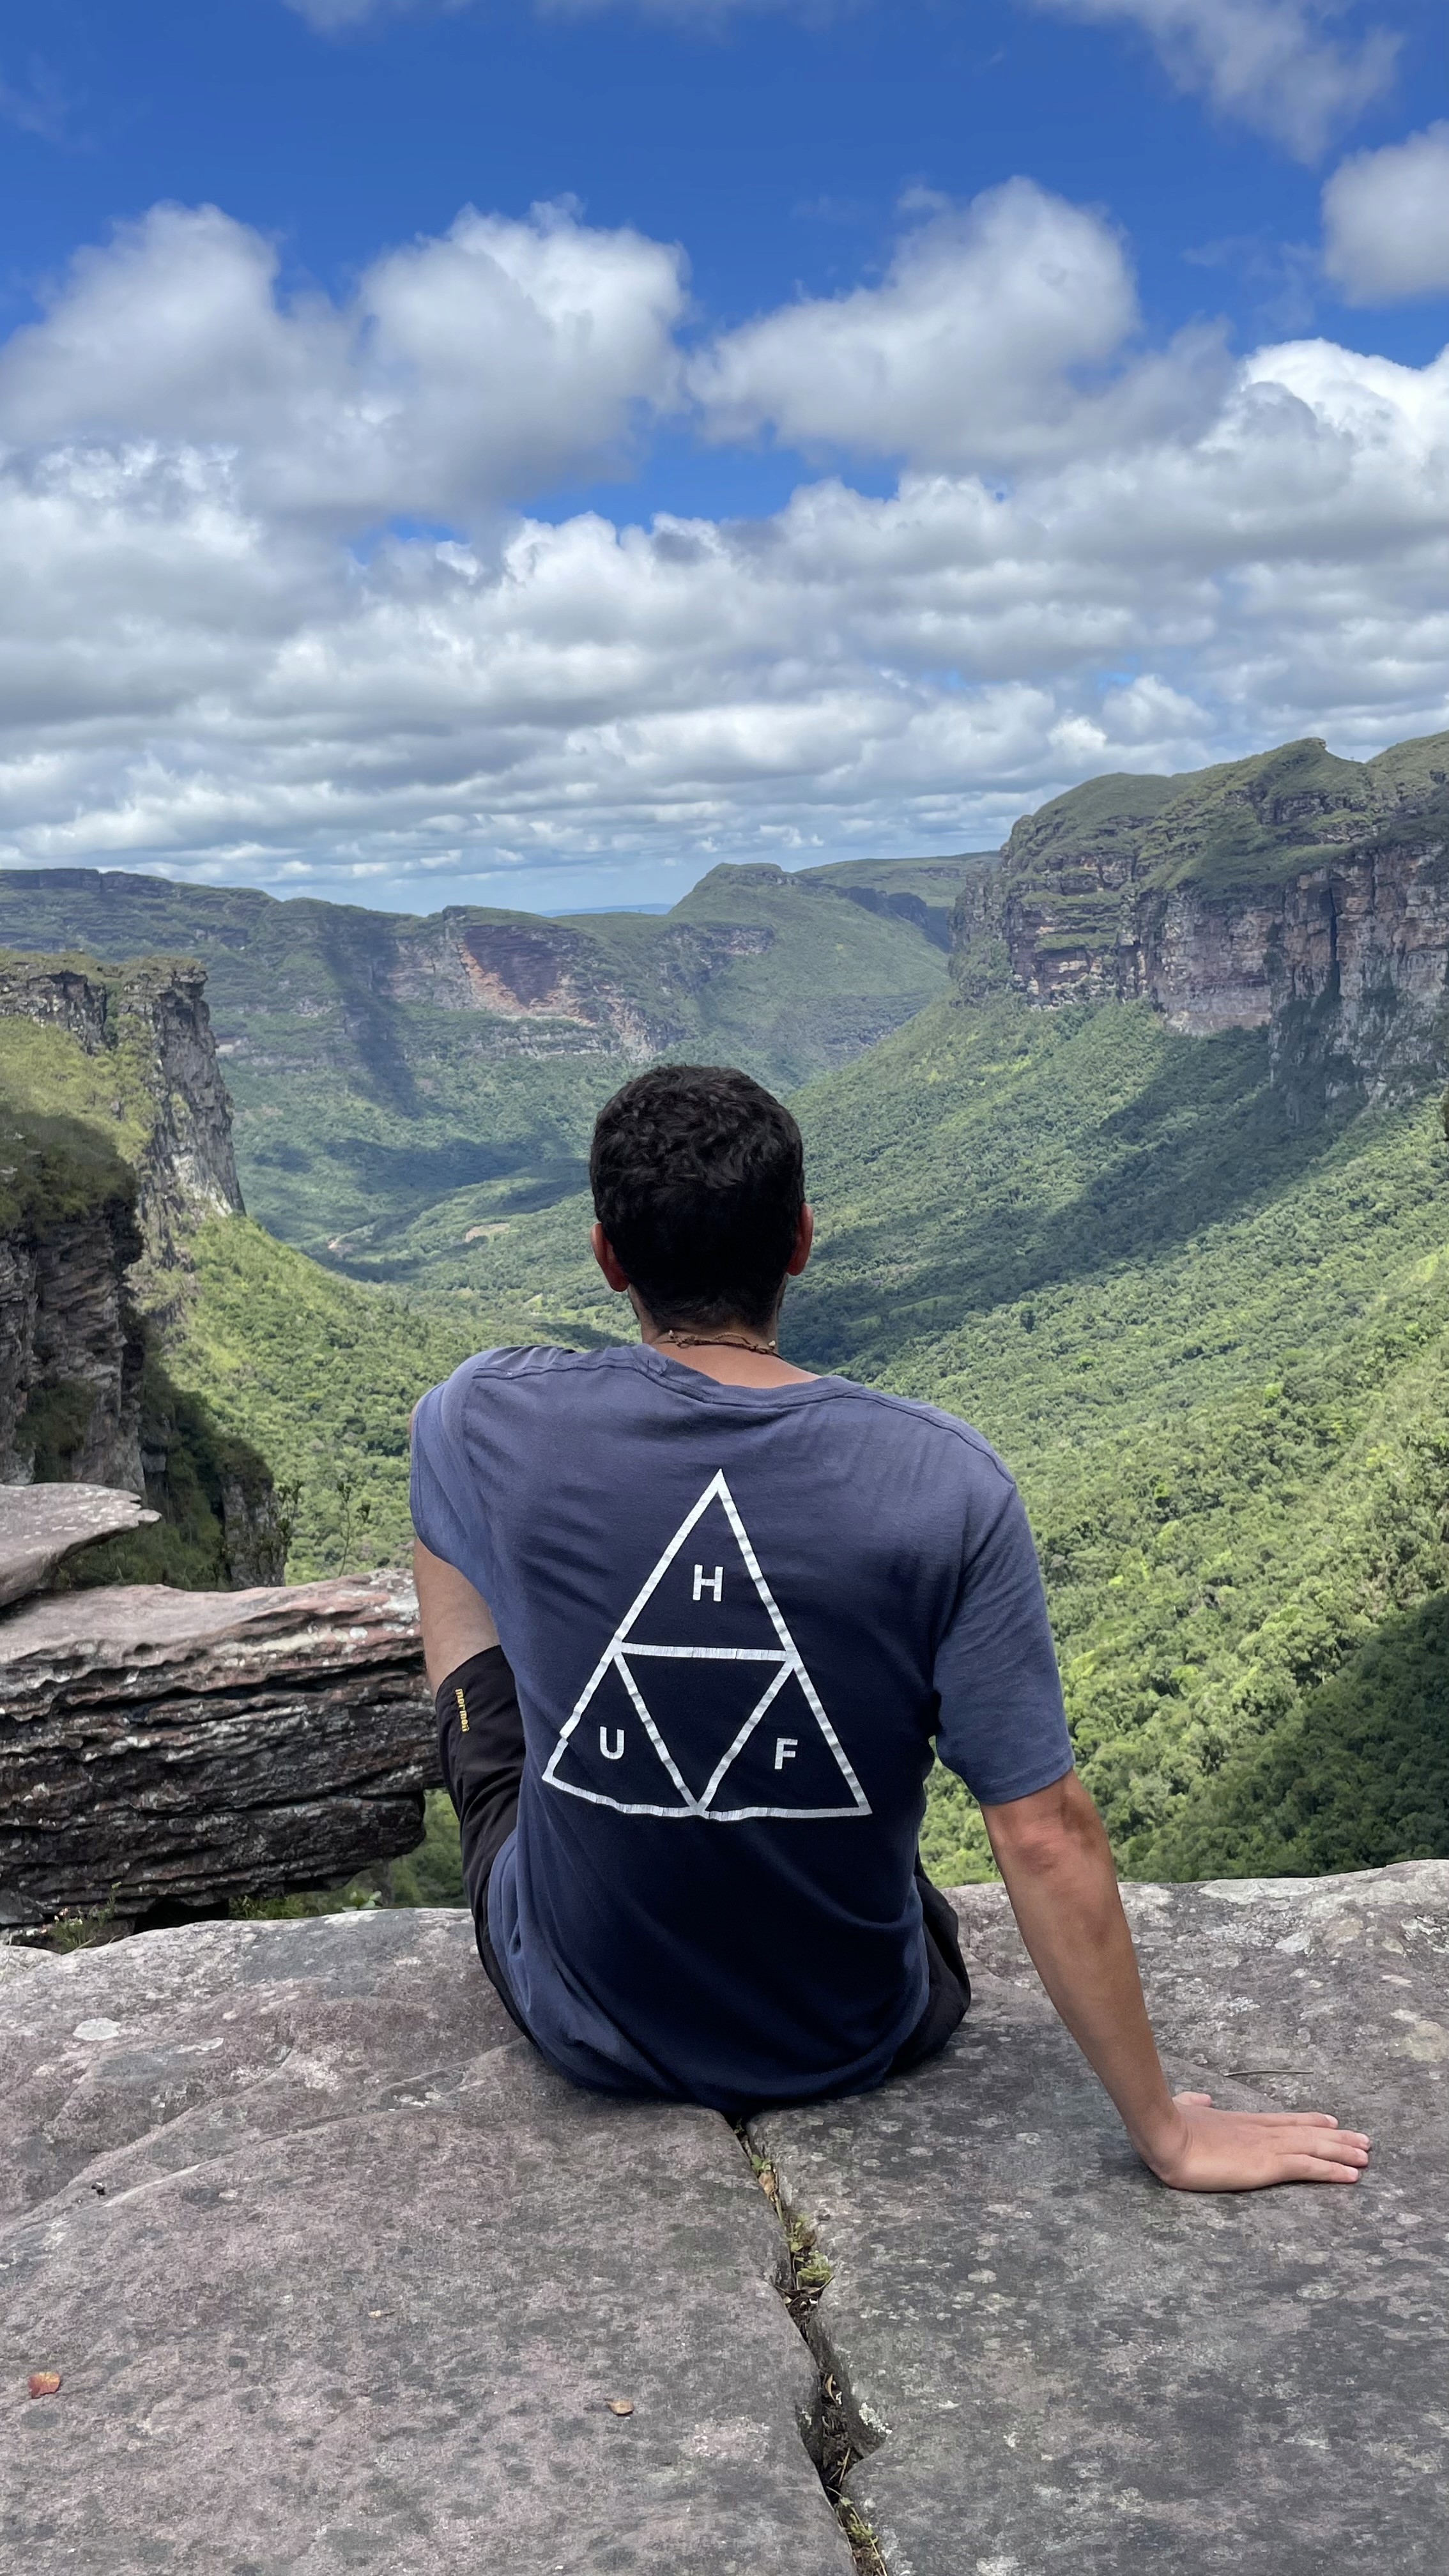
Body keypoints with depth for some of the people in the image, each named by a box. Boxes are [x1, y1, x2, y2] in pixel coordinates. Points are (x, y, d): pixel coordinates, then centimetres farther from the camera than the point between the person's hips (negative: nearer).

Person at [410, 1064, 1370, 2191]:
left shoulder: (501, 1423, -21)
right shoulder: (943, 1483, -24)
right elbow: (1048, 1835, -21)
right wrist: (1167, 2129, -8)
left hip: (587, 2030, 1)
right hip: (853, 2043, 0)